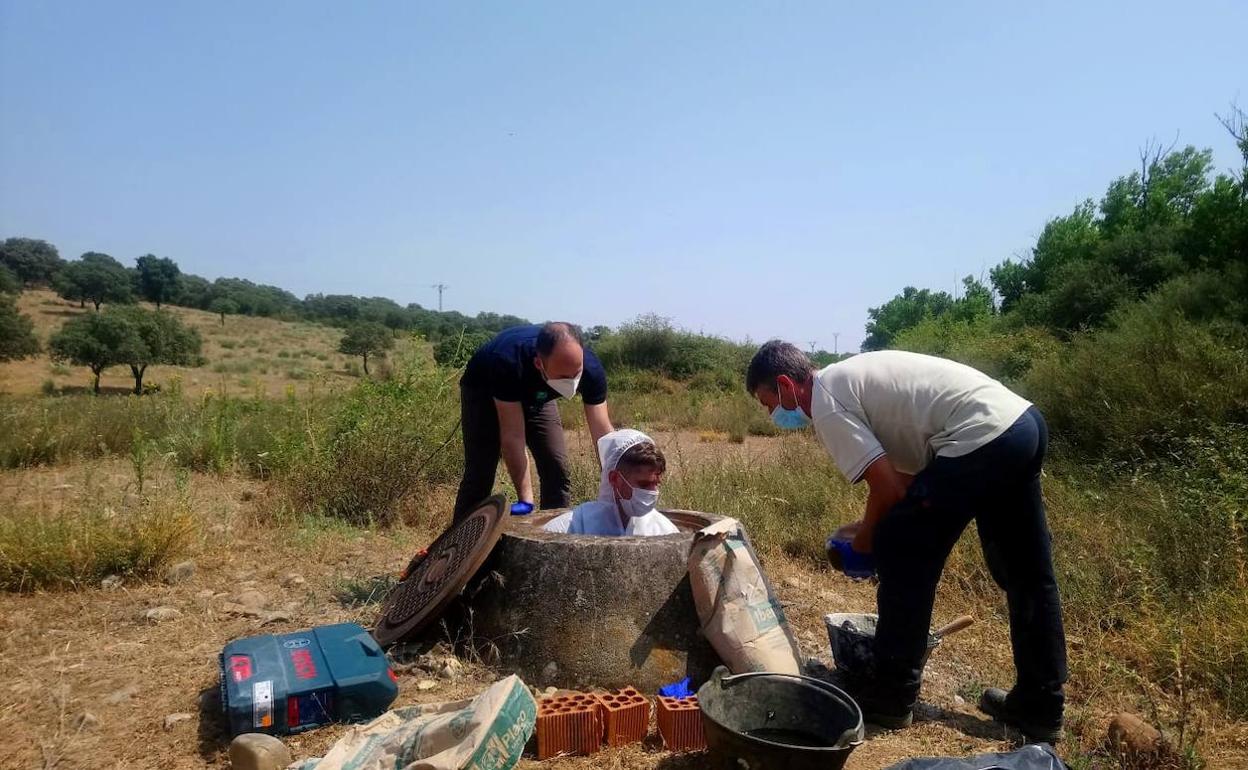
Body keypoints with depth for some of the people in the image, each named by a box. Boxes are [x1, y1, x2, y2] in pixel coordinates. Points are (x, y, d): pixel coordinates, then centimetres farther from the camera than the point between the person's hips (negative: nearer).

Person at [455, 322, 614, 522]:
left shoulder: (591, 368, -34)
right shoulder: (509, 364, -44)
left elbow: (603, 434, -31)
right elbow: (513, 437, -39)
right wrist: (526, 499, -40)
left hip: (535, 395, 3)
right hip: (483, 390, -3)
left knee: (558, 469, -7)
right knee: (480, 474, -7)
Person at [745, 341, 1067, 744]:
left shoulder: (825, 405, -8)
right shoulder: (848, 377, 21)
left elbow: (888, 487, -11)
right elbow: (905, 471, 24)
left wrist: (866, 536, 8)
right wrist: (874, 527, 22)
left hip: (981, 438, -10)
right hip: (1024, 421, 10)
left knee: (901, 556, 2)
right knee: (1028, 575, 18)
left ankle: (892, 696, 14)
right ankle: (1040, 707, 33)